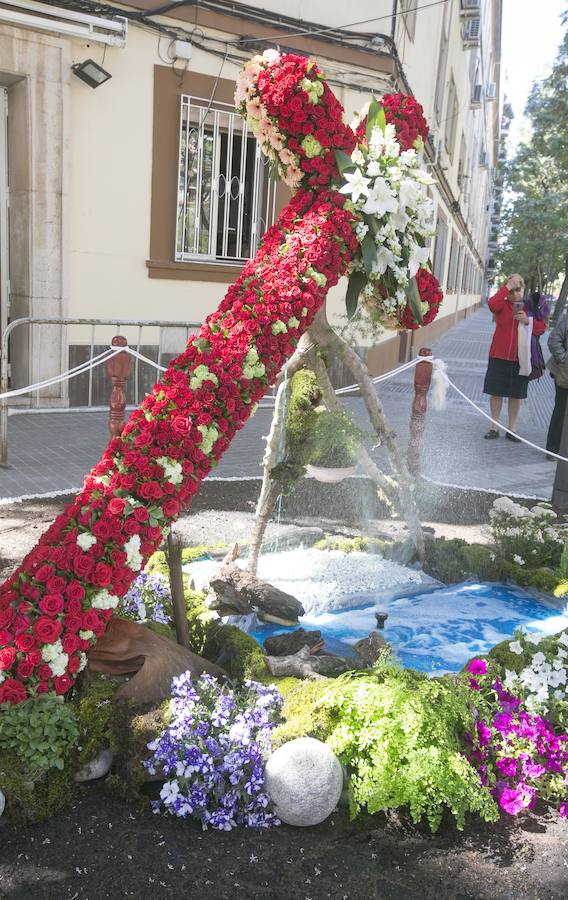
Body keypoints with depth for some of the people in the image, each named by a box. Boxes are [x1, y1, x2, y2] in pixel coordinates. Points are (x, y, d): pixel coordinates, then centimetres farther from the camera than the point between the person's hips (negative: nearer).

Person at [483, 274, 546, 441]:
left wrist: (528, 321, -17)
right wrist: (507, 287, -20)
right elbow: (492, 304, -25)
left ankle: (511, 429, 19)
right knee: (496, 392, 6)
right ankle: (494, 427, 18)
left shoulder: (531, 307, 5)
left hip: (520, 359, 1)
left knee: (516, 395, 8)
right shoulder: (503, 305, -1)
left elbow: (542, 328, 0)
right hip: (499, 357, -1)